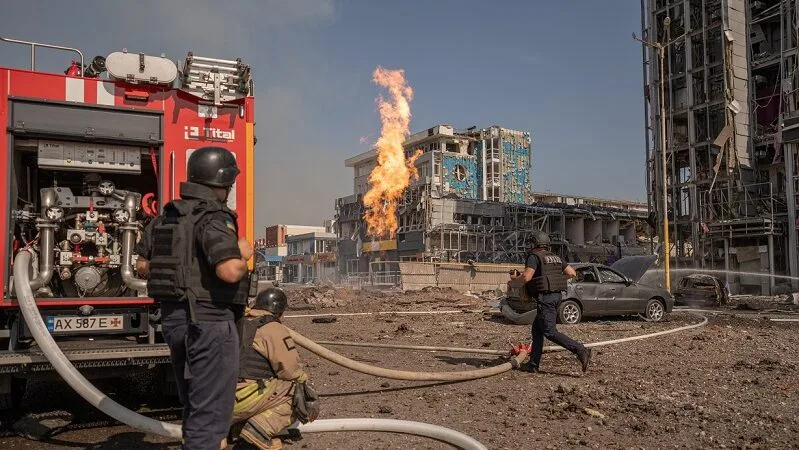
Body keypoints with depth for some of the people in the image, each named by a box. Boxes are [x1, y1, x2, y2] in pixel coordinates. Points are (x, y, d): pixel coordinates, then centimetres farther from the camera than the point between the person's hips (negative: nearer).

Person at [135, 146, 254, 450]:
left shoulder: (165, 218, 11)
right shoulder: (214, 219, -16)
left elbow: (143, 266, 17)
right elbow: (230, 271, -28)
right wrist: (242, 254, -8)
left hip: (173, 318, 9)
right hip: (208, 321, -9)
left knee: (193, 407, 23)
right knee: (210, 413, 0)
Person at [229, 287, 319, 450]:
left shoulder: (240, 324, 19)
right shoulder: (273, 329, -6)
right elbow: (291, 369, -9)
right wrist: (303, 382, 11)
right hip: (248, 397, -8)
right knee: (300, 393, 1)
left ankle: (236, 425, 11)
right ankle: (261, 428, -11)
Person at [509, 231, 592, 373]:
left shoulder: (534, 257, -7)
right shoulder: (555, 258, 17)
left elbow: (526, 277, -19)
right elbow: (572, 273, 13)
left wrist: (515, 279, 1)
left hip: (545, 297, -9)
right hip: (556, 296, 9)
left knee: (550, 332, -9)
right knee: (537, 329, 15)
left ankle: (581, 351, -20)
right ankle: (533, 364, 16)